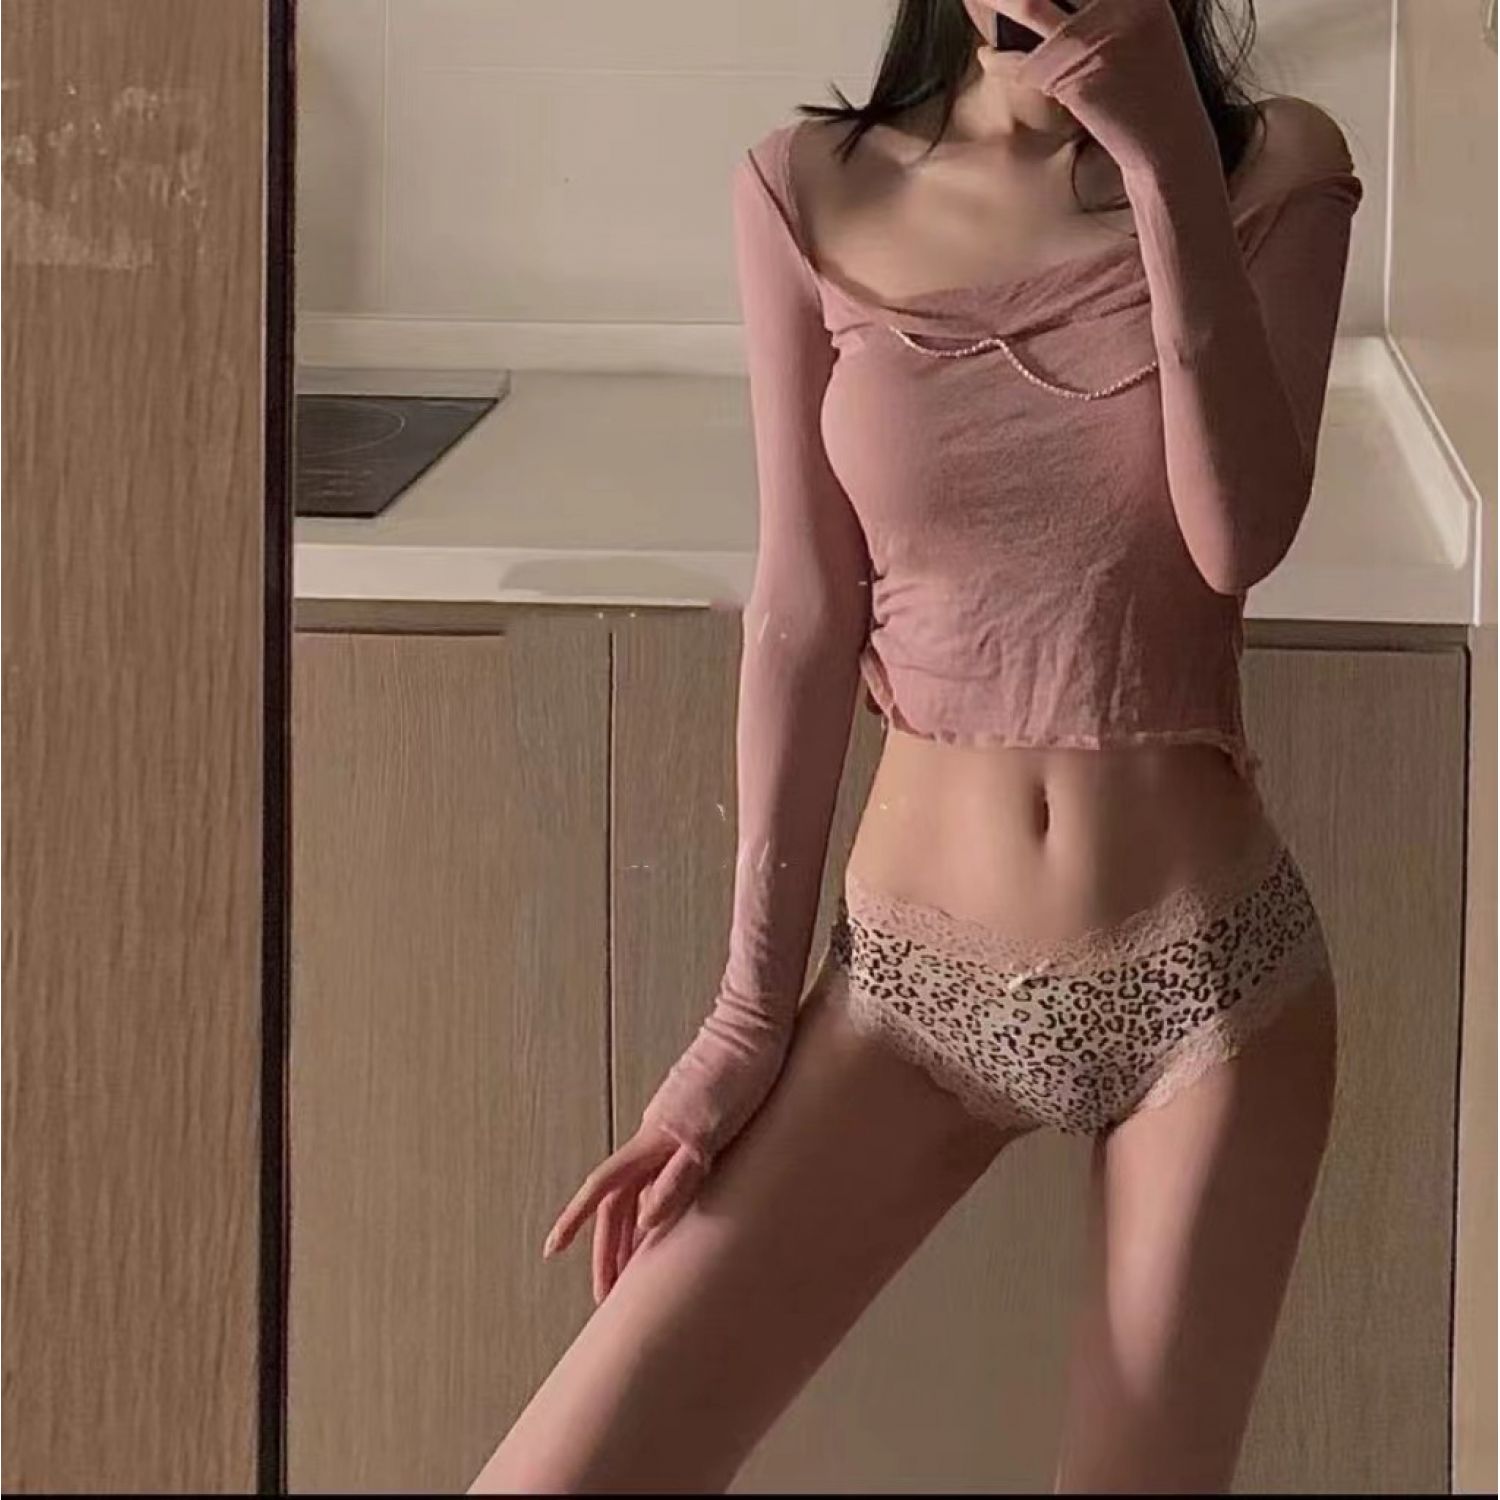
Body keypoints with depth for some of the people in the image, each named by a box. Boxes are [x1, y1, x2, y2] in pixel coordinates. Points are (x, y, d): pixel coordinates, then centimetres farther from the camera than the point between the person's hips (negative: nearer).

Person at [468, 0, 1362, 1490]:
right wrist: (749, 1007, -2)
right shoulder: (810, 191, -2)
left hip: (1205, 976, 0)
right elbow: (803, 614, -2)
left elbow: (1240, 536, -15)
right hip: (910, 975, 1)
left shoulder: (1273, 171, -2)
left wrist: (1166, 166, -19)